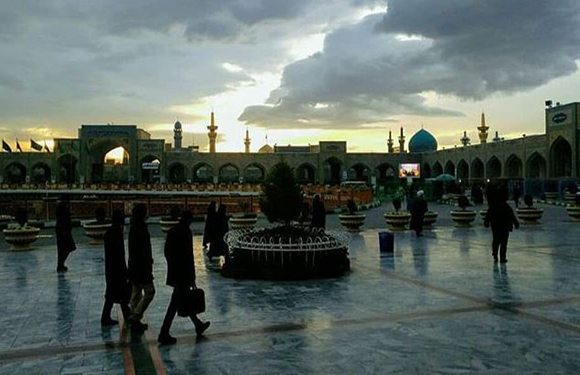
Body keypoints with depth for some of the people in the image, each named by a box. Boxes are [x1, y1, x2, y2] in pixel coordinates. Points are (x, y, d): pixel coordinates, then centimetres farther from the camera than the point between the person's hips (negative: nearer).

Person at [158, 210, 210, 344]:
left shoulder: (172, 231, 7)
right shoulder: (186, 232, -16)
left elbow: (167, 252, 12)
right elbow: (189, 256, -18)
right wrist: (192, 278, -14)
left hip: (173, 272, 9)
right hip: (182, 274, -9)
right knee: (175, 303, -3)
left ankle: (198, 325, 33)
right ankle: (164, 334, 1)